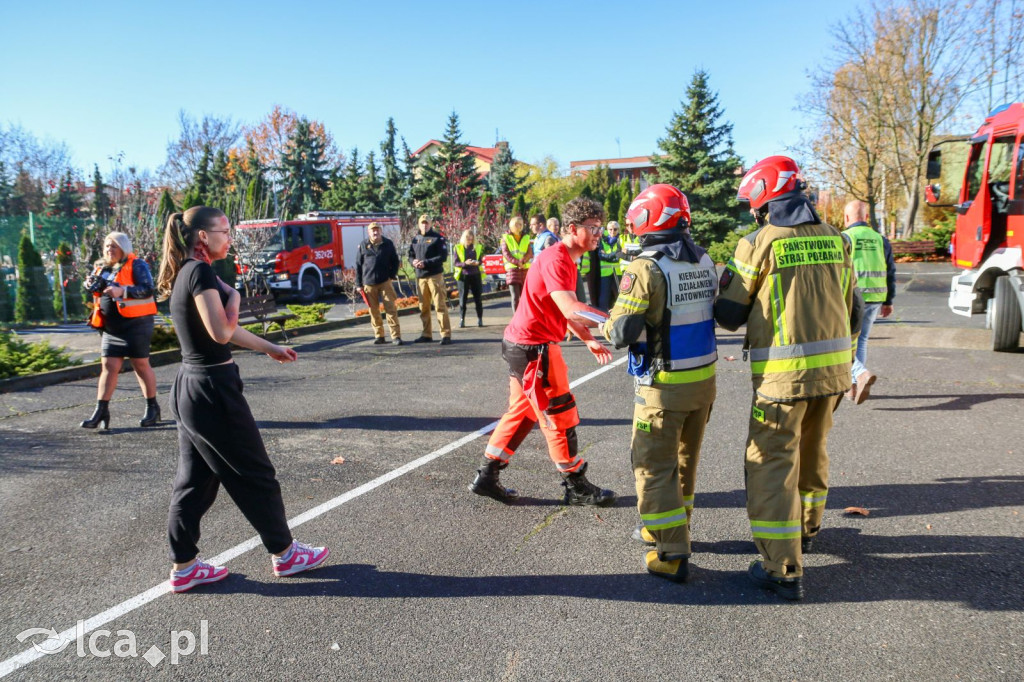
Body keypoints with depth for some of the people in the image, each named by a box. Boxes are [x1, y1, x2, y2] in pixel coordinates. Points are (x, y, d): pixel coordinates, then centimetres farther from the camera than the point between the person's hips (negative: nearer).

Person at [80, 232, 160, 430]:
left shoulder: (136, 265, -6)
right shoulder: (102, 267, 15)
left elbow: (147, 289, -17)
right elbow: (99, 292, 25)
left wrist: (122, 291, -26)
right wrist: (92, 285, 3)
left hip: (135, 324, -6)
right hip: (111, 327, 6)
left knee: (141, 365, 1)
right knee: (108, 367, 5)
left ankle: (153, 408, 12)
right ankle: (101, 411, 7)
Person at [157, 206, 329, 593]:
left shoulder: (185, 275, 13)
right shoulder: (201, 272, -17)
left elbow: (223, 329, 22)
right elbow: (222, 333, -24)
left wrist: (268, 347, 30)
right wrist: (233, 297, -6)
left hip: (190, 388, 9)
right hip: (213, 389, -9)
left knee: (195, 480, 15)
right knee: (255, 474, 5)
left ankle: (184, 567, 24)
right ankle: (284, 553, 20)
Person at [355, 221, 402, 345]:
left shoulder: (388, 244, 4)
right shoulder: (363, 245, 3)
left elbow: (395, 261, 13)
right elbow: (358, 265, 6)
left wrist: (392, 275, 1)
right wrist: (358, 284, 2)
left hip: (385, 281, -1)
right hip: (369, 283, 1)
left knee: (391, 309, -5)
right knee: (374, 311, 6)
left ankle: (396, 336, -3)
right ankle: (379, 336, 16)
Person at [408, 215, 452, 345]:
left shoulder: (438, 238, -2)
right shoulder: (416, 239, 15)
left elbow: (443, 256, -10)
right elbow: (411, 255, 19)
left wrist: (426, 263, -17)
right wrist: (413, 261, -5)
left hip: (435, 275, -6)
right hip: (420, 276, 6)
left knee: (440, 305, -8)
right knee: (423, 307, 10)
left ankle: (446, 334, -7)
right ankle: (426, 334, 19)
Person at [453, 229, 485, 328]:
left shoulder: (478, 247, 10)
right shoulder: (458, 248, 4)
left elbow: (481, 260, 12)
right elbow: (455, 263, -1)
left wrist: (477, 263, -12)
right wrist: (465, 263, -18)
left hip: (476, 275, 2)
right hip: (463, 276, -2)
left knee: (478, 298, 1)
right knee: (463, 298, -2)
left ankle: (480, 319, 8)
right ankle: (462, 319, 5)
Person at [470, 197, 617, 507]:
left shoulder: (564, 260, 13)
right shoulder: (556, 260, -20)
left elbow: (566, 310, 20)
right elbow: (572, 310, -31)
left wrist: (589, 341, 14)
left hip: (524, 345, 10)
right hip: (533, 348, -10)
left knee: (522, 411, 18)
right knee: (560, 417, 1)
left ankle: (486, 477, 25)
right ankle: (576, 487, 16)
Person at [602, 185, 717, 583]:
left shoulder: (645, 270, -18)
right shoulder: (705, 263, 3)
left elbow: (622, 333, -19)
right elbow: (713, 313, 11)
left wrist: (607, 327, 2)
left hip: (664, 386, -7)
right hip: (704, 378, 7)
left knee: (655, 466, 4)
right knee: (685, 459, 21)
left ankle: (673, 554, 6)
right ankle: (671, 526, 39)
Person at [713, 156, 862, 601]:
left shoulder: (759, 243, -10)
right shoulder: (835, 239, 7)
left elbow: (728, 315, -5)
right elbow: (851, 310, 13)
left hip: (784, 373, -6)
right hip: (833, 369, 7)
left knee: (772, 464, 2)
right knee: (812, 452, 24)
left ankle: (784, 570, 2)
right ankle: (806, 529, 46)